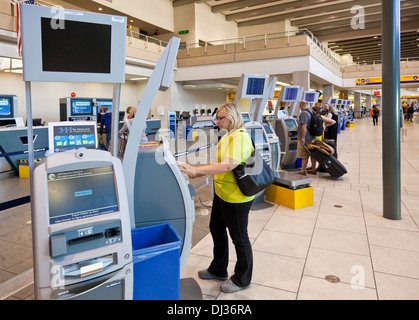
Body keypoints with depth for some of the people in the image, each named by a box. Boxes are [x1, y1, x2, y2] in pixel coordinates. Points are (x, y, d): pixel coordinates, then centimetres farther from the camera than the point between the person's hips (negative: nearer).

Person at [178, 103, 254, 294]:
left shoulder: (239, 136, -22)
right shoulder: (229, 135, 10)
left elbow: (228, 165, -34)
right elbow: (218, 163, 15)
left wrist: (196, 170, -34)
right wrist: (195, 173, 7)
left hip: (236, 197, -10)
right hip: (222, 193, 10)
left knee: (239, 237, 8)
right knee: (216, 229, 21)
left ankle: (242, 279, 30)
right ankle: (218, 270, 43)